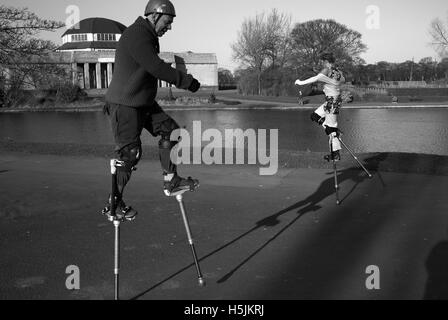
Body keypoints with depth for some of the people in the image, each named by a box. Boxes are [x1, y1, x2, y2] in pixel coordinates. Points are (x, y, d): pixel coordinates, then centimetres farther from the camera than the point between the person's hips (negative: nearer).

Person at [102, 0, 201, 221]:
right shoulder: (136, 35, -20)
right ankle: (113, 204, 5)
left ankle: (171, 182, 12)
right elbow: (157, 69, -27)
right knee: (130, 153, -6)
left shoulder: (149, 37, 13)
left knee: (169, 130, 5)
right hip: (125, 105, -10)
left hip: (144, 103, 10)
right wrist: (187, 81, -21)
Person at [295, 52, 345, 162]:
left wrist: (301, 82, -23)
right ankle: (335, 131, 14)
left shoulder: (327, 71, -15)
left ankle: (336, 155, -1)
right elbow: (343, 80, 28)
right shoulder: (338, 71, 9)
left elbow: (315, 79, -28)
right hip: (337, 99, 9)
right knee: (315, 116, 17)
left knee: (331, 130, -4)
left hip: (332, 101, -9)